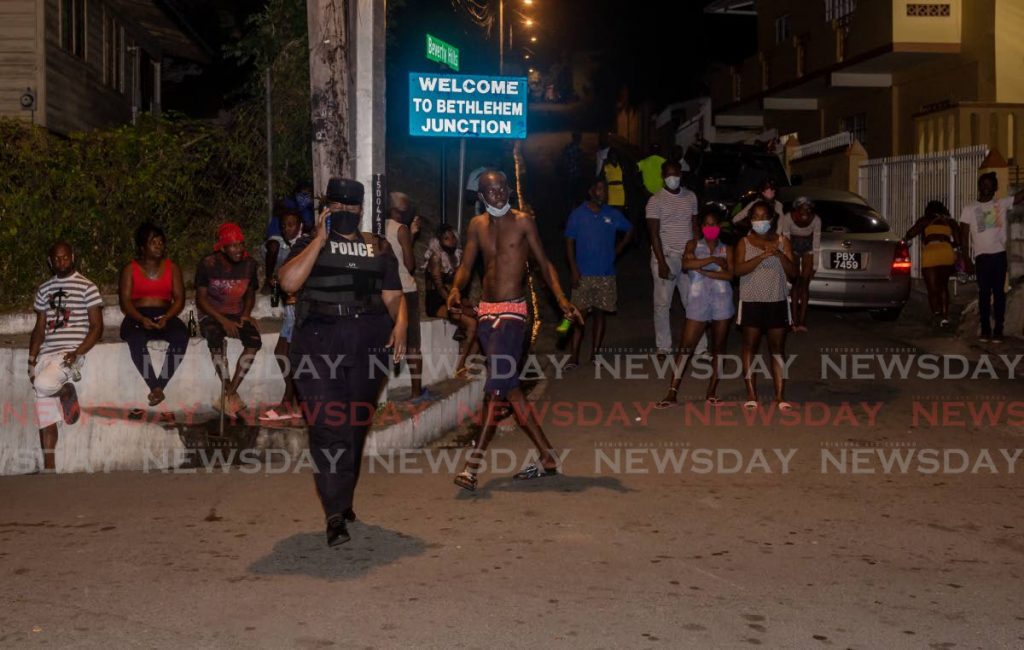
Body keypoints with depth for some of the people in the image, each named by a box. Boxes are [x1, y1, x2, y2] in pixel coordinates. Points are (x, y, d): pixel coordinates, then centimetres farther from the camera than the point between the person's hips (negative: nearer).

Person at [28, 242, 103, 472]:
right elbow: (39, 328, 18)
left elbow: (96, 327, -4)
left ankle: (67, 392, 1)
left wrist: (77, 353, -16)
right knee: (45, 416, 1)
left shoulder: (86, 287, -1)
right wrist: (32, 359, 7)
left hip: (71, 352, -5)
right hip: (46, 353, 5)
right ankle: (49, 468, 7)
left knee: (43, 383, -32)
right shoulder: (44, 290, 15)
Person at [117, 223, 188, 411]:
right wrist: (142, 319, -20)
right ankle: (156, 388, -32)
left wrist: (166, 317, -15)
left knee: (181, 336, -33)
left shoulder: (172, 268, 13)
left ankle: (158, 387, -31)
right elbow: (125, 302, 0)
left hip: (165, 316, 2)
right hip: (137, 318, -2)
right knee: (137, 339, -38)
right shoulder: (130, 269, 8)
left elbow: (179, 299, 5)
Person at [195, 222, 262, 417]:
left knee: (255, 341, -28)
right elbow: (201, 299, -9)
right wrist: (223, 321, -20)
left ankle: (227, 396, -26)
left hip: (237, 315, 3)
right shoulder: (208, 264, -11)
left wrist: (246, 314, -6)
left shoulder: (249, 264, -1)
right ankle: (231, 395, -31)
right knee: (216, 339, -37)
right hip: (212, 315, -3)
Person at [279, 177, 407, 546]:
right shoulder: (310, 245, 8)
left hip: (368, 344, 3)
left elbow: (393, 295, 11)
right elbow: (288, 282, -10)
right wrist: (320, 240, -9)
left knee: (357, 427, 9)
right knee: (328, 428, -12)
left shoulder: (379, 249, 16)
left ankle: (342, 500, 26)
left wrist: (400, 324, -9)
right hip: (319, 345, -3)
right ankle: (336, 515, -13)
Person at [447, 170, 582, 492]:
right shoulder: (477, 225, 11)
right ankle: (547, 458, 17)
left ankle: (473, 465, -16)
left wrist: (561, 299, -13)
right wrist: (456, 289, -13)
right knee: (508, 387, 8)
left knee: (497, 386, -14)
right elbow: (466, 264, 8)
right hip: (486, 311, 6)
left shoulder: (523, 222, -2)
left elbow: (544, 263, 0)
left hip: (512, 311, -6)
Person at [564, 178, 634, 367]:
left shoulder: (613, 215, 5)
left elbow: (629, 230, 20)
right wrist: (574, 270, -10)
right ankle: (574, 356, -4)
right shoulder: (578, 214, -1)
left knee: (600, 314, 7)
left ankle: (596, 353, 15)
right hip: (583, 275, -2)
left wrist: (617, 251, 8)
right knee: (580, 315, -5)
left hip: (606, 275, 3)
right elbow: (570, 243, -2)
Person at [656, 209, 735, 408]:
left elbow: (730, 274, -8)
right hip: (698, 302, -2)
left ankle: (712, 392, 16)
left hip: (722, 301, 2)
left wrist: (704, 271, -13)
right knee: (686, 347, -5)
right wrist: (713, 260, -14)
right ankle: (672, 393, -4)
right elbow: (686, 264, -15)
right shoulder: (694, 245, 7)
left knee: (718, 347, 7)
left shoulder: (726, 249, 9)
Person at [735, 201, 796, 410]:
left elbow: (793, 273, 1)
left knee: (778, 350, 3)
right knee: (750, 347, 1)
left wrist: (780, 255, -15)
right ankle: (751, 395, 6)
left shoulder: (782, 242, 7)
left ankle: (780, 396, 5)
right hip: (751, 302, -1)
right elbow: (739, 269, -12)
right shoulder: (744, 243, 3)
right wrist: (763, 255, -21)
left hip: (777, 302, 1)